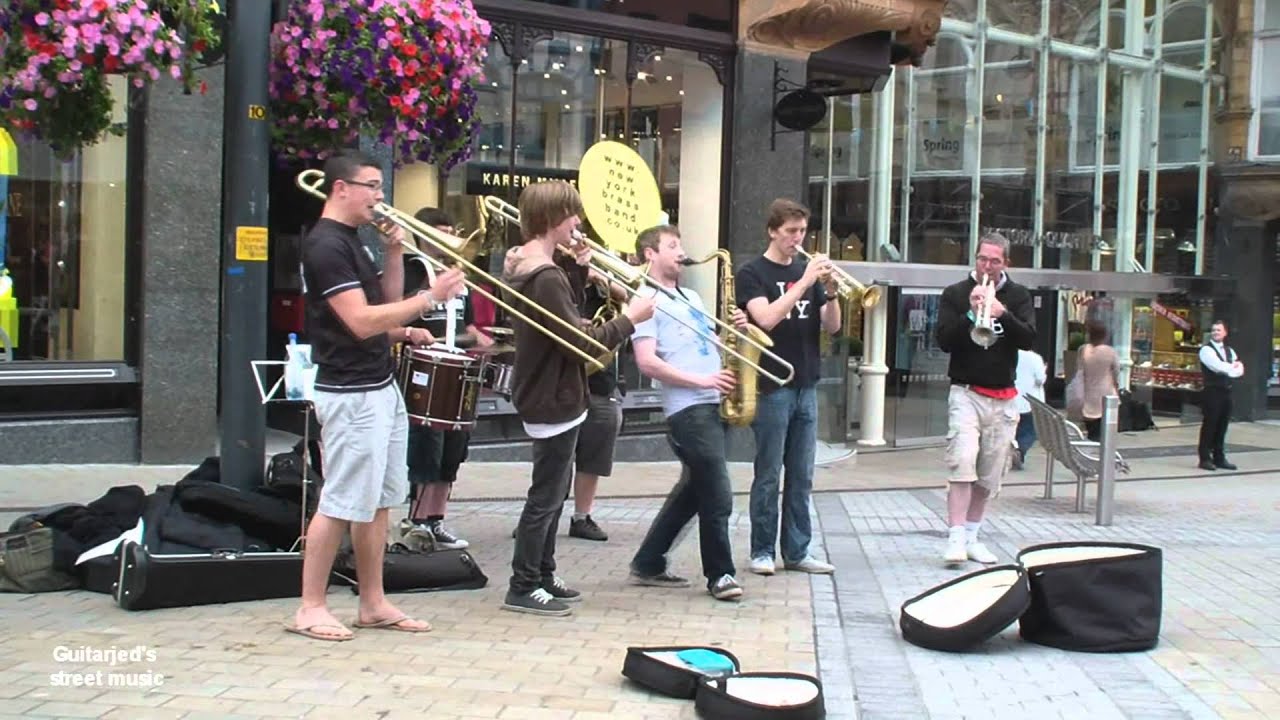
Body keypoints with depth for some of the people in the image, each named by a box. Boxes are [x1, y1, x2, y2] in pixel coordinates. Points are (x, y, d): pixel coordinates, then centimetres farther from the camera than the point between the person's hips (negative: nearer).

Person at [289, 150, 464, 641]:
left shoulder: (352, 242, 15)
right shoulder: (326, 245, -15)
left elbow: (386, 304, 18)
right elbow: (362, 322, -23)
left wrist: (393, 252, 5)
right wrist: (429, 298, -22)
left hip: (381, 388, 10)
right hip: (351, 395, -10)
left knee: (379, 500, 12)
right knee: (342, 503, -4)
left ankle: (373, 604, 19)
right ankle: (310, 608, 7)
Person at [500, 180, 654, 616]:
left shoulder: (520, 264, 7)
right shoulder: (546, 277, -23)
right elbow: (583, 343, -25)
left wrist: (578, 270, 6)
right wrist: (629, 318, -15)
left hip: (545, 395, 10)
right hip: (554, 401, -10)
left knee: (553, 492, 19)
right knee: (546, 496, 0)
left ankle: (543, 576, 28)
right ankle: (523, 588, 9)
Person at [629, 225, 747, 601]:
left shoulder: (691, 296, 21)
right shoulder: (646, 299, -6)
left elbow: (712, 343, 25)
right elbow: (647, 362, -16)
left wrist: (734, 329, 4)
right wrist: (701, 380, -18)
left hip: (715, 404, 9)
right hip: (689, 408, -9)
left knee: (692, 491, 13)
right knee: (718, 497, -5)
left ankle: (648, 565, 23)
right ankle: (720, 574, 11)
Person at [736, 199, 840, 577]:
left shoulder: (807, 271, 14)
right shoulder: (753, 273, -3)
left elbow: (832, 326, 8)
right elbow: (767, 318, -19)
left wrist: (830, 293, -9)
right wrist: (804, 282, -20)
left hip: (806, 386, 6)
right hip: (772, 386, -6)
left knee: (801, 476, 8)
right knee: (768, 474, 0)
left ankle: (797, 552, 15)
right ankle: (762, 552, 9)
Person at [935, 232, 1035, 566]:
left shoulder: (1018, 296, 8)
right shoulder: (955, 294, 3)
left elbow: (1029, 340, -4)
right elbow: (943, 341, -5)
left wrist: (1002, 313, -20)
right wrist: (971, 313, -18)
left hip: (1003, 397, 3)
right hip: (966, 392, -3)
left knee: (990, 474, 7)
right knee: (962, 462, -18)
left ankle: (971, 536, 19)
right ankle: (956, 538, -17)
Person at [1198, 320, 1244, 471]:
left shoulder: (1229, 351, 18)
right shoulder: (1206, 350, -6)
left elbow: (1239, 370, 8)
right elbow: (1219, 367, -18)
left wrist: (1229, 369, -11)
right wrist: (1233, 368, -5)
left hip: (1226, 391, 7)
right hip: (1212, 391, -7)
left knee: (1222, 426, 10)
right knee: (1209, 425, -6)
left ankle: (1219, 458, 16)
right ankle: (1205, 459, -1)